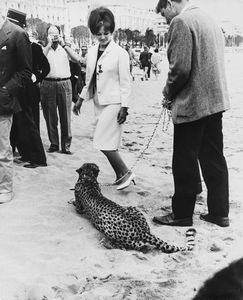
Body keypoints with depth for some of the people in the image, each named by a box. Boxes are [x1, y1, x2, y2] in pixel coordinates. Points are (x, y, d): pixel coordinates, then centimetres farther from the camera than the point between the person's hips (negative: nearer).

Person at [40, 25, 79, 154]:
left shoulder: (65, 48, 12)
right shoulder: (44, 49, 9)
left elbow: (76, 59, -6)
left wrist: (63, 44, -8)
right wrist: (49, 44, -9)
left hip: (64, 84, 0)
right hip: (48, 84, 0)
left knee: (66, 117, -1)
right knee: (50, 117, 3)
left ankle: (66, 145, 4)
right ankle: (53, 144, 14)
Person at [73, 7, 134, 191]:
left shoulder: (120, 53, -10)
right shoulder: (92, 52, 9)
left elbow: (126, 82, -10)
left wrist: (124, 107, -14)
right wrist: (81, 99, 16)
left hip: (114, 103, -7)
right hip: (99, 102, 7)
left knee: (103, 142, -12)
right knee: (109, 143, 10)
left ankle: (126, 173, 1)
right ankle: (121, 176, 21)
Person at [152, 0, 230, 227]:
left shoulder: (180, 22, -12)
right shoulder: (210, 21, 16)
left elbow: (180, 68, -20)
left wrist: (169, 94, -2)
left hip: (191, 105, -9)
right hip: (215, 100, 9)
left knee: (185, 163, 3)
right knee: (213, 159, 13)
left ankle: (182, 214, 15)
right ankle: (219, 213, 21)